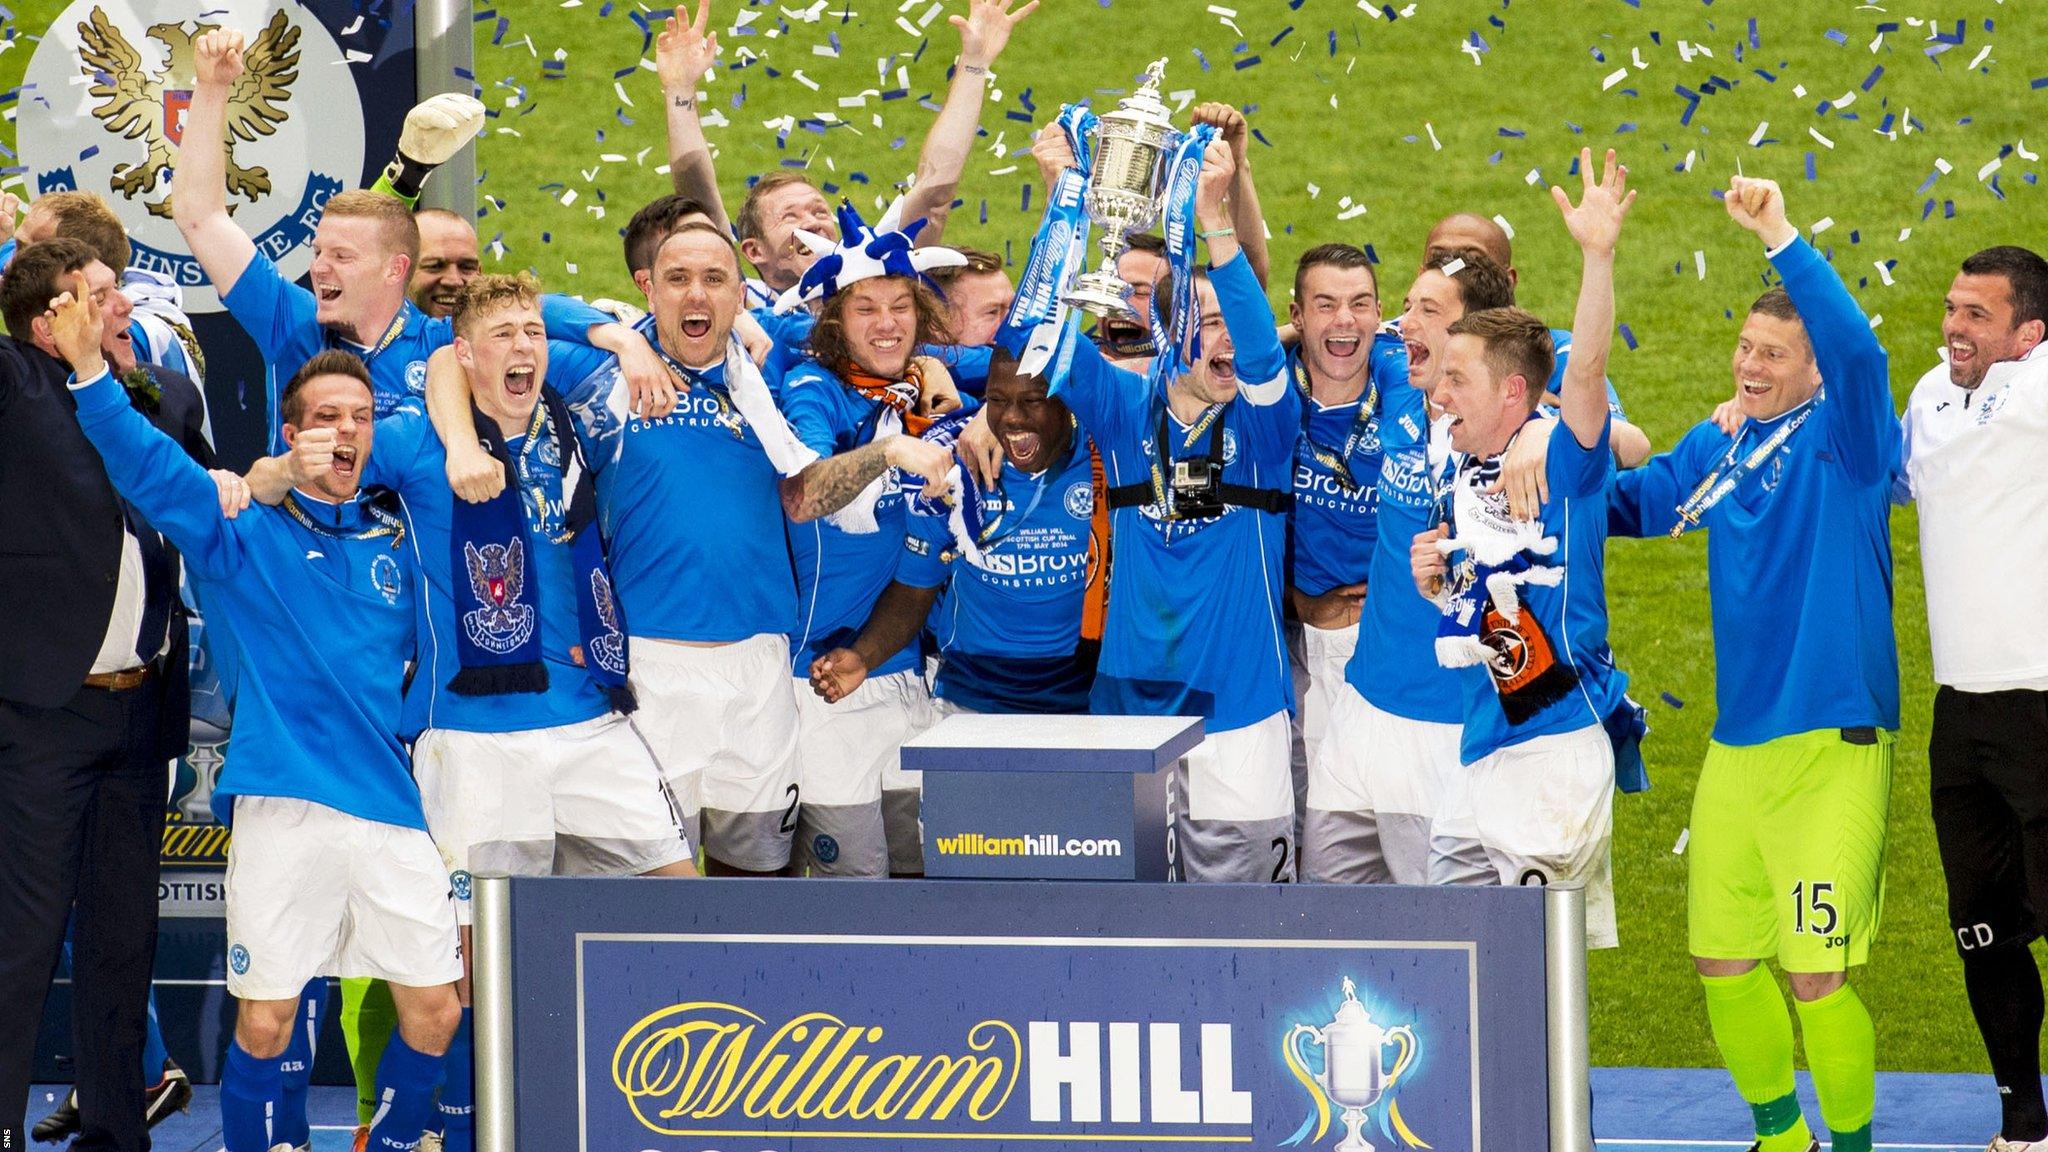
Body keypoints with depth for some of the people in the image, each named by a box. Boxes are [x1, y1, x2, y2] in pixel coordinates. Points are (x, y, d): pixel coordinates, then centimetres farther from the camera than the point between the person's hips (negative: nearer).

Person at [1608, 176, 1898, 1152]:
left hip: (1831, 743, -7)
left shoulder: (1846, 436, -7)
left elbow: (1856, 351, -27)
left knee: (1817, 975, -9)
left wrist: (1781, 239, -37)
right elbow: (1633, 503, 25)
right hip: (1737, 743, 7)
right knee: (1723, 960, 13)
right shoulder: (1717, 447, 12)